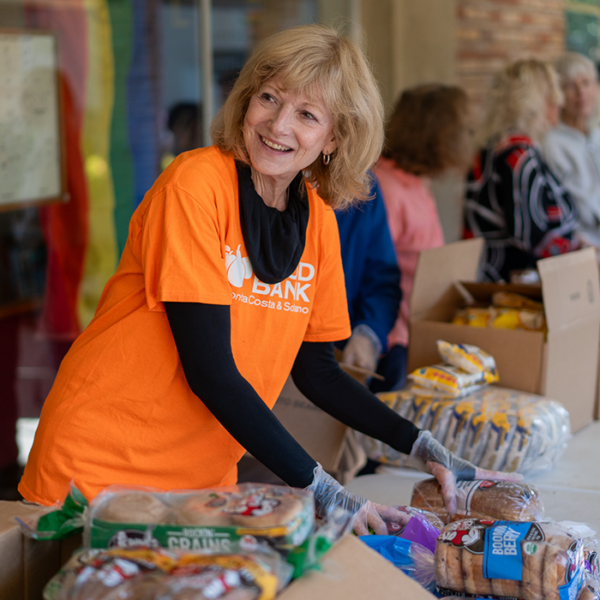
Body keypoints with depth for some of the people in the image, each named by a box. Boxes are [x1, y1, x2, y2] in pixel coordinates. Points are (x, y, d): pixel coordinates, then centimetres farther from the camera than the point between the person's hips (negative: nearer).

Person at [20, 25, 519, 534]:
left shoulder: (318, 219, 2)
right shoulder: (197, 182, -17)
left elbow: (315, 369, 9)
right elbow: (208, 368, -21)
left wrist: (423, 449, -1)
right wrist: (318, 487, -23)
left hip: (205, 480, 6)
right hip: (99, 469, -5)